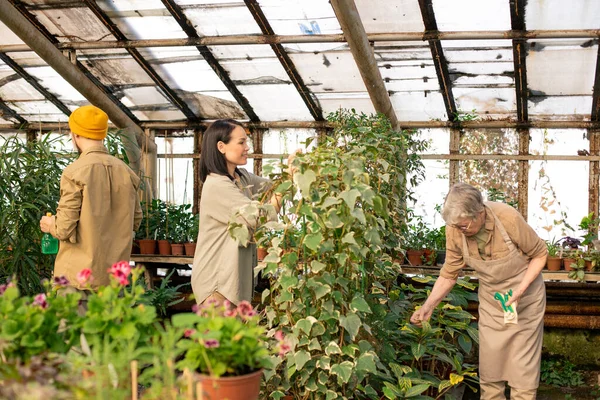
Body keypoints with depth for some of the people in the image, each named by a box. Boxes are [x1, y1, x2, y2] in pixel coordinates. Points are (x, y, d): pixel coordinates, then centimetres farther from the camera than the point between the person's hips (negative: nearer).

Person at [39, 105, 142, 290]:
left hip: (78, 277, -5)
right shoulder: (126, 172, 2)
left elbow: (64, 229, -14)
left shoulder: (74, 172, -13)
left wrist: (49, 224, 7)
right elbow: (135, 221, 11)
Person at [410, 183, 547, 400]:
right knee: (489, 361, 7)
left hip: (525, 290, -3)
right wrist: (428, 306, -17)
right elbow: (449, 274, -6)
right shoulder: (455, 230, -19)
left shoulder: (508, 219, -29)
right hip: (490, 298, 3)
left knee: (522, 361, 0)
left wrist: (520, 290, -24)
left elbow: (539, 253, -13)